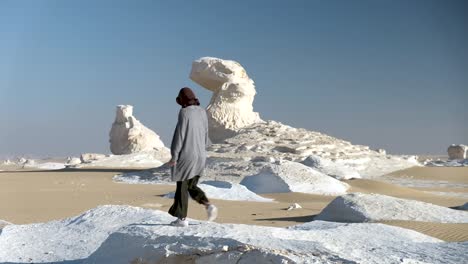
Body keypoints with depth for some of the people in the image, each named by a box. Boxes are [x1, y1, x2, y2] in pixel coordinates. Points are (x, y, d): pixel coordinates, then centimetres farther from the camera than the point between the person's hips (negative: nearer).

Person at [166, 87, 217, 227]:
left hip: (186, 155, -6)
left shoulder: (184, 112, -13)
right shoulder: (202, 112, 8)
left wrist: (174, 156, -12)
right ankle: (209, 205, -5)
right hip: (200, 155, 6)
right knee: (192, 187, 17)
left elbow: (179, 134, -16)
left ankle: (182, 219, 9)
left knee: (182, 187, 6)